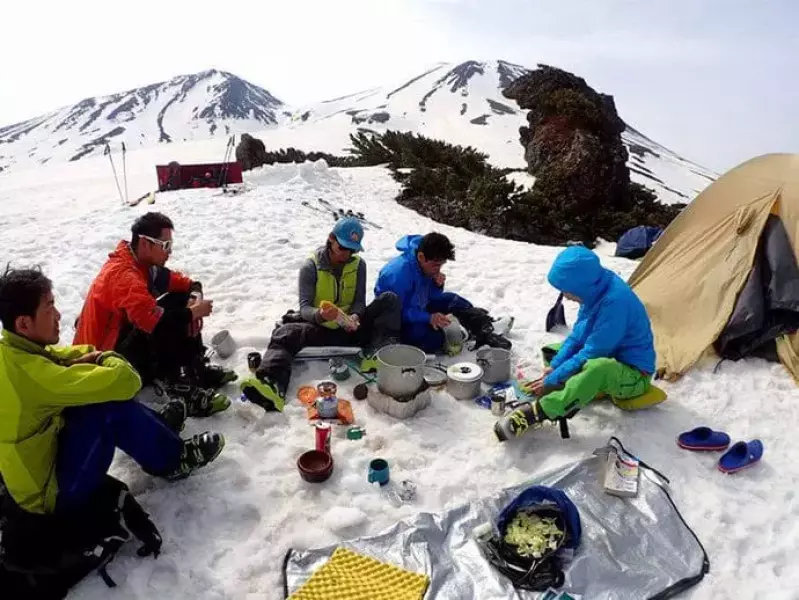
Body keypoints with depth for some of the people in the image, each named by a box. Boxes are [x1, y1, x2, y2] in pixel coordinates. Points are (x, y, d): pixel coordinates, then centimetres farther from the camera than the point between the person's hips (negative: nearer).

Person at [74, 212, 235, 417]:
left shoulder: (144, 263, 1)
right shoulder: (123, 275, -27)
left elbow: (184, 283, 9)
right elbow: (155, 321, -41)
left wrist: (194, 298, -13)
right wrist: (193, 312, -26)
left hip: (126, 336, 9)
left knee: (179, 300, 0)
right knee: (168, 323, -29)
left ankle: (197, 369, -3)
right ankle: (181, 391, -26)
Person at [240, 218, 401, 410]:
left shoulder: (358, 265, 2)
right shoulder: (311, 267, -7)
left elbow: (359, 301, 0)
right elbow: (304, 307, -13)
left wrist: (355, 316, -25)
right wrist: (320, 315, -37)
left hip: (350, 327, 2)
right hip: (320, 328, -2)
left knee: (390, 299, -17)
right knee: (285, 333, -32)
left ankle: (377, 354, -38)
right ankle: (272, 386, -61)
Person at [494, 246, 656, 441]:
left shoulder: (615, 301, -32)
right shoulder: (596, 290, -6)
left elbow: (591, 355, -28)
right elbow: (578, 334, 4)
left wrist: (551, 380, -20)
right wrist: (554, 366, -6)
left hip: (634, 373, -9)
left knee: (597, 368, -41)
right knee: (552, 352, 11)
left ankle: (536, 412, -34)